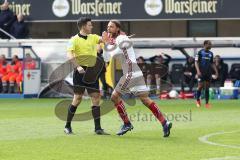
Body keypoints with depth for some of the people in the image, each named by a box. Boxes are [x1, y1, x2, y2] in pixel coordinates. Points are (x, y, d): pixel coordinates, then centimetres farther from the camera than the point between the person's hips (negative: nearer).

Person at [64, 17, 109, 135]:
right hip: (81, 71, -6)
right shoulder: (75, 39, -4)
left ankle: (98, 128, 0)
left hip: (92, 72, 6)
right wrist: (78, 67, -28)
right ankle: (67, 126, 9)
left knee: (96, 98, -1)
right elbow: (70, 55, -16)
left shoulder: (93, 37, 16)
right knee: (78, 98, -4)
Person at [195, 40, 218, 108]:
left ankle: (207, 103, 6)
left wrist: (216, 71, 12)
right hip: (201, 73, -5)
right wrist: (198, 71, -18)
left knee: (207, 88, 4)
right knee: (200, 86, -6)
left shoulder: (211, 53, 11)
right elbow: (196, 62, -7)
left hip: (208, 73, 5)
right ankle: (198, 100, 16)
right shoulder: (200, 52, -5)